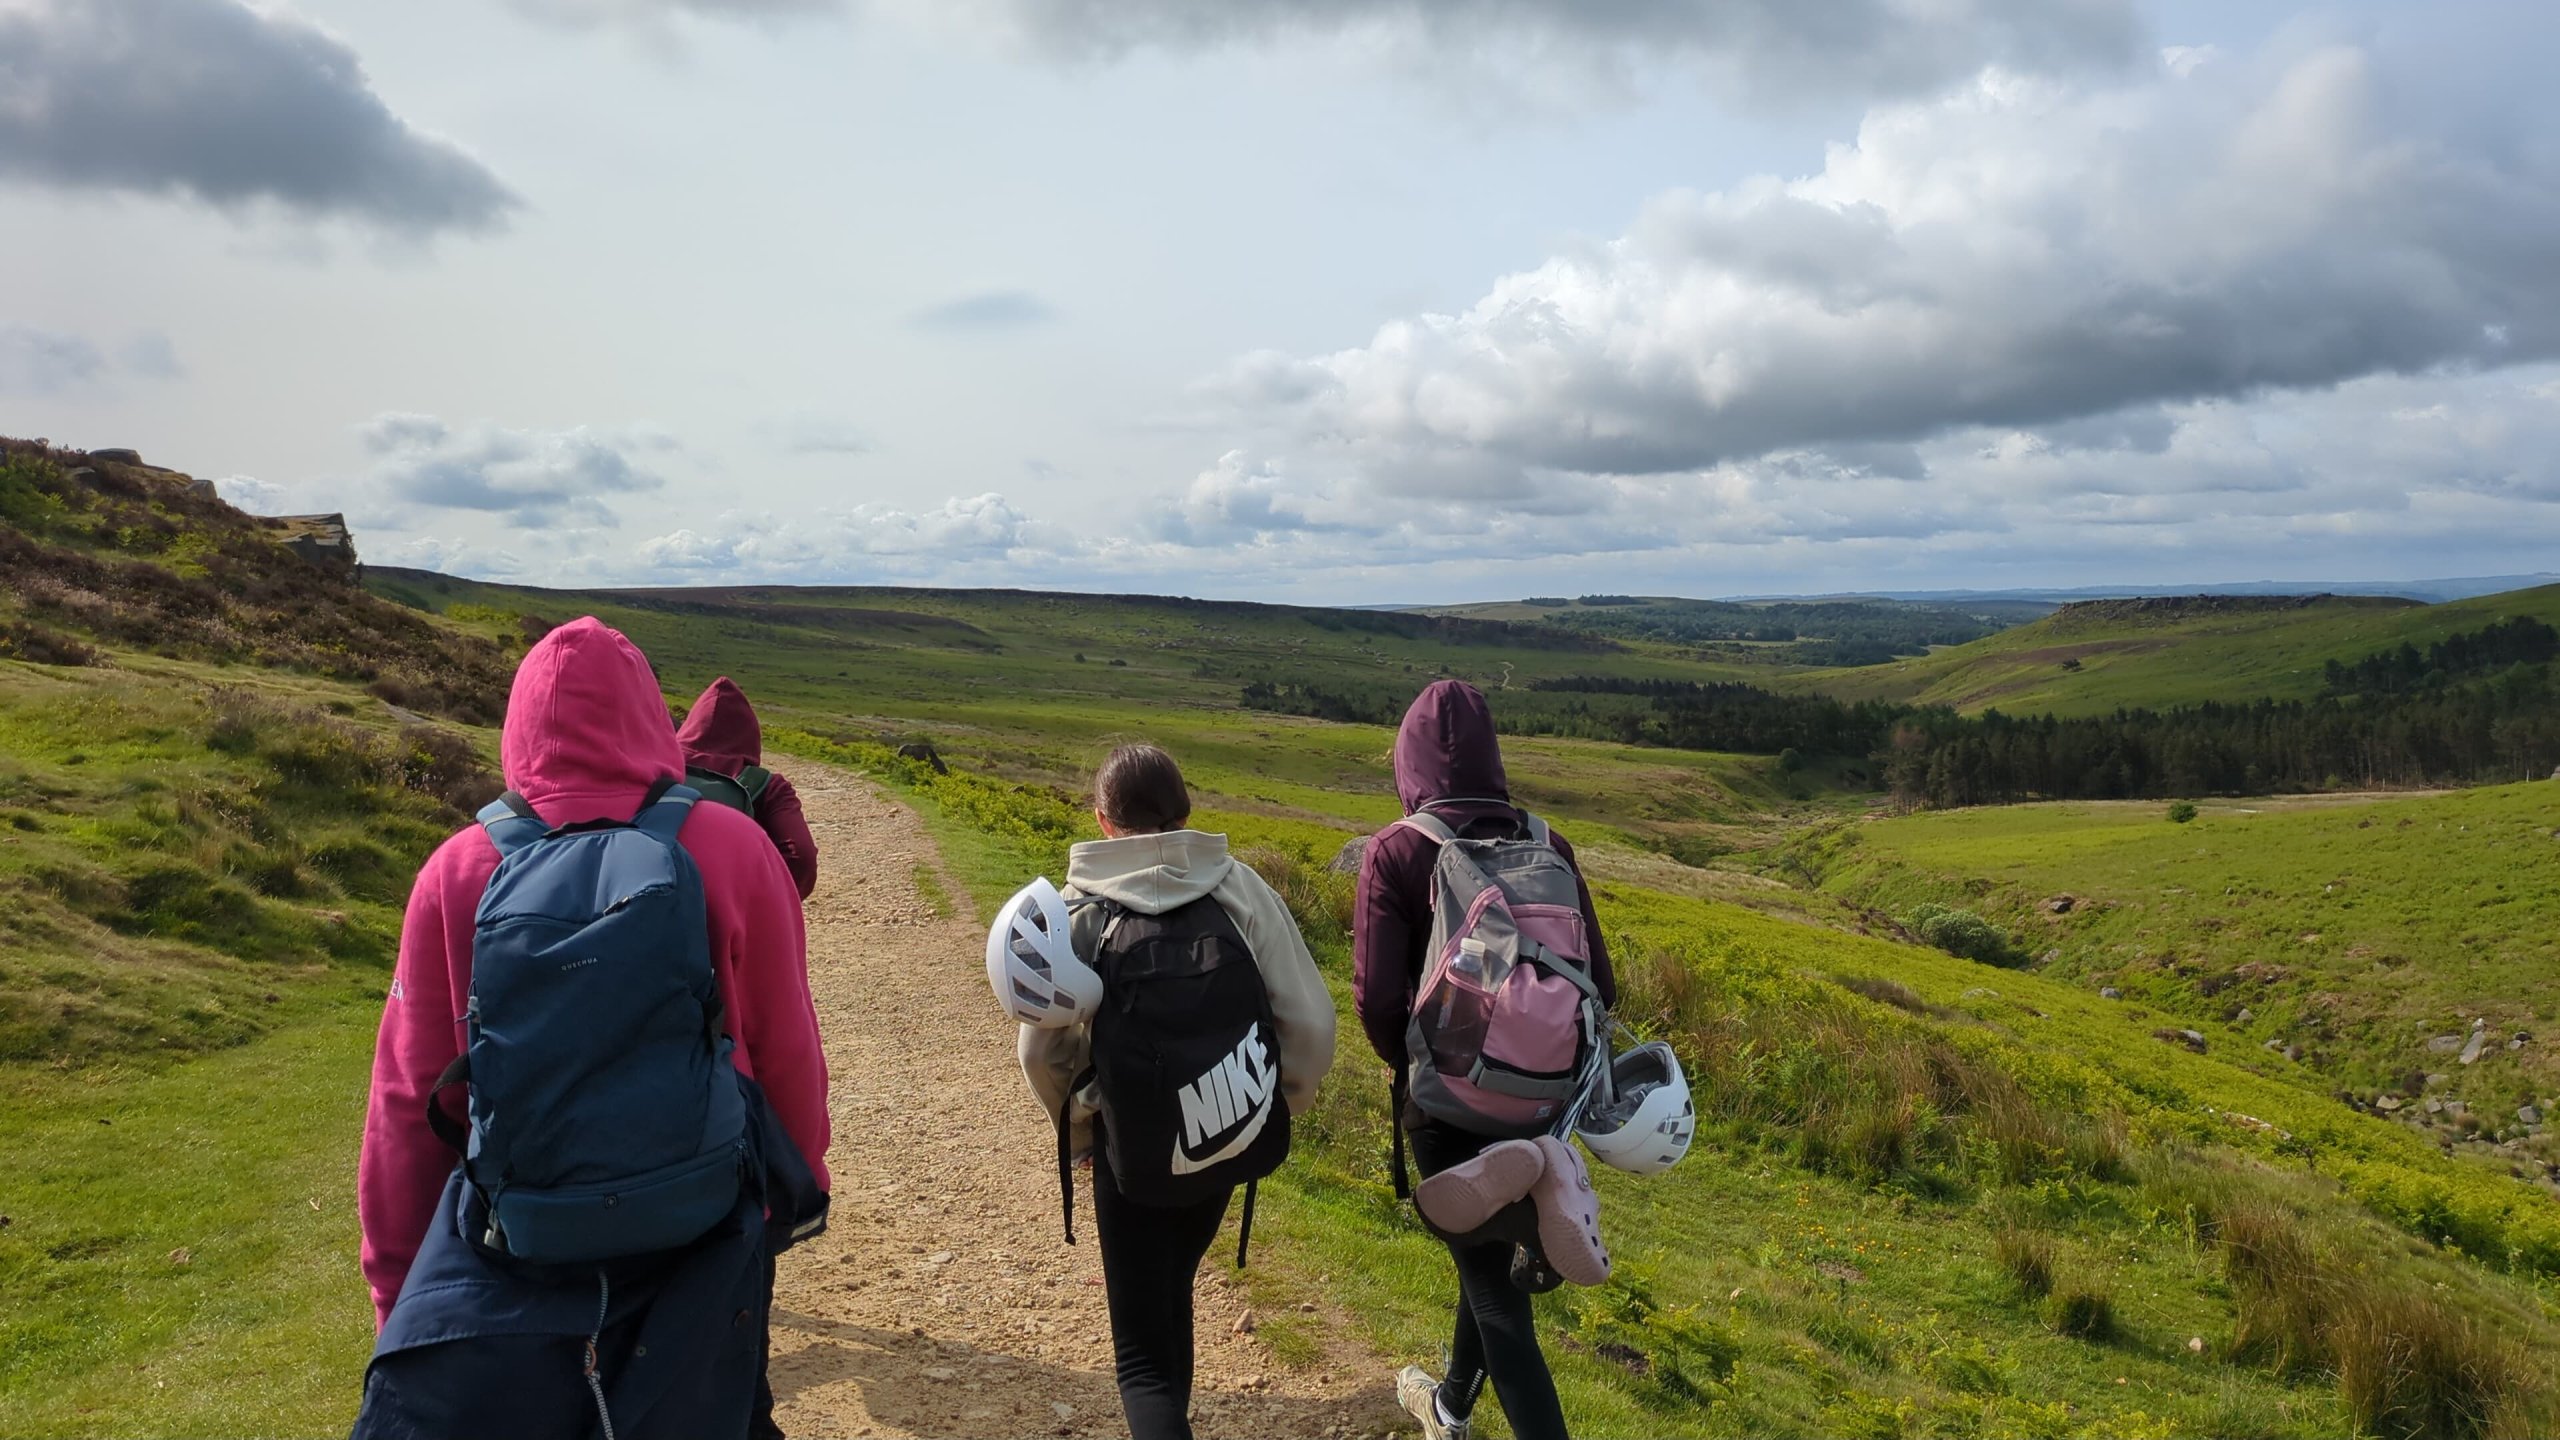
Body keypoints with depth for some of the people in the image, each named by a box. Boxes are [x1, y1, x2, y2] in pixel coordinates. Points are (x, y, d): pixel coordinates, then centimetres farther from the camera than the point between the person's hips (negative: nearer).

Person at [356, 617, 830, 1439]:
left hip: (504, 1251, 0)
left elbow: (407, 1097, 1)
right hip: (697, 1244, 0)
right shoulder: (731, 849, -8)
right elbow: (786, 1050, -1)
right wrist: (799, 1189, 16)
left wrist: (397, 1276, 14)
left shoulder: (459, 870, -5)